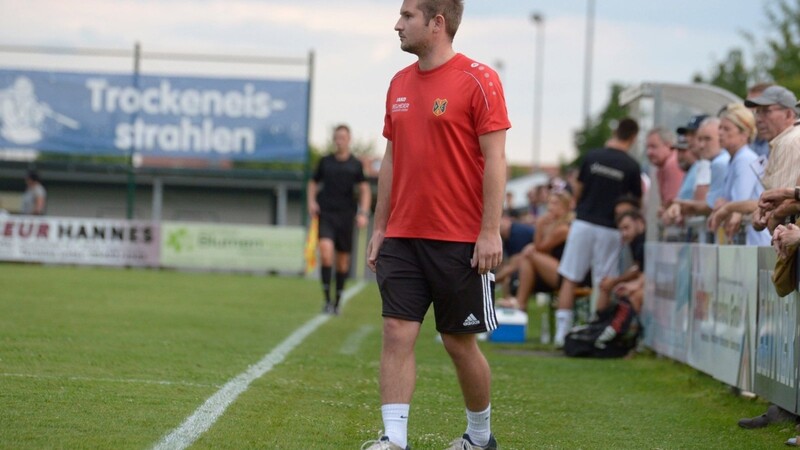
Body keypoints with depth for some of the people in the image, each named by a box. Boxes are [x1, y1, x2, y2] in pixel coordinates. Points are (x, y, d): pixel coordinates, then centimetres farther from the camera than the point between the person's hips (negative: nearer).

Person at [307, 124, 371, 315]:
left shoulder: (355, 165, 4)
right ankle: (327, 299, -18)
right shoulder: (325, 161, 7)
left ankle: (337, 301, 20)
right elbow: (313, 182, 19)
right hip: (326, 214, -1)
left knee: (343, 259, 6)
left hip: (345, 215, 1)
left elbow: (365, 190, 4)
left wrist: (363, 213, -9)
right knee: (325, 248, -22)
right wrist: (311, 201, 2)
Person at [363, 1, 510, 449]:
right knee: (397, 334, -5)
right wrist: (379, 227, 13)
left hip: (460, 242, -5)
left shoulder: (478, 80, -9)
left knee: (460, 342, 5)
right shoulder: (400, 84, 11)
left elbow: (495, 160, -11)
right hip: (402, 238, 5)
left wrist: (490, 232, -16)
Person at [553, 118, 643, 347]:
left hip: (584, 223, 1)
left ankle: (562, 331, -2)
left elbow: (577, 192, 7)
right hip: (610, 229, -1)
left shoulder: (592, 157, -1)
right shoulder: (631, 166, -5)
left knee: (570, 279, 3)